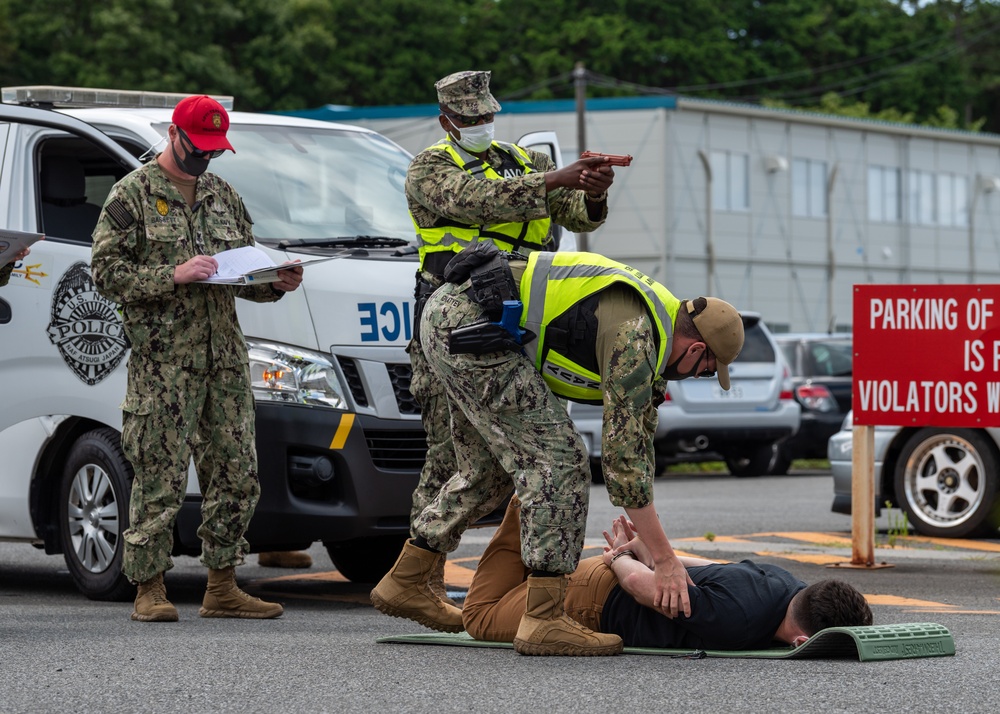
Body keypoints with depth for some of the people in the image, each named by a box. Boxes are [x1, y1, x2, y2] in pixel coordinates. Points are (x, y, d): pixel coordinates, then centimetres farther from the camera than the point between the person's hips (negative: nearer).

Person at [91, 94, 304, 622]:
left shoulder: (223, 196, 19)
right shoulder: (133, 195, 0)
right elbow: (107, 273, -7)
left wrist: (277, 283, 5)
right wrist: (174, 275, -18)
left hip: (225, 359, 6)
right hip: (161, 364, -6)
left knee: (236, 475, 5)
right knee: (160, 479, -6)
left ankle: (222, 588, 14)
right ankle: (149, 590, 3)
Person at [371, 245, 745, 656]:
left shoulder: (648, 327, 16)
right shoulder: (634, 341, -14)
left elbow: (638, 441, 25)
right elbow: (622, 459, -15)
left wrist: (648, 543, 27)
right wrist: (665, 561, -10)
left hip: (444, 318, 11)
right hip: (470, 323, -11)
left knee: (488, 468, 22)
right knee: (557, 458, -10)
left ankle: (403, 583, 34)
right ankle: (544, 620, -11)